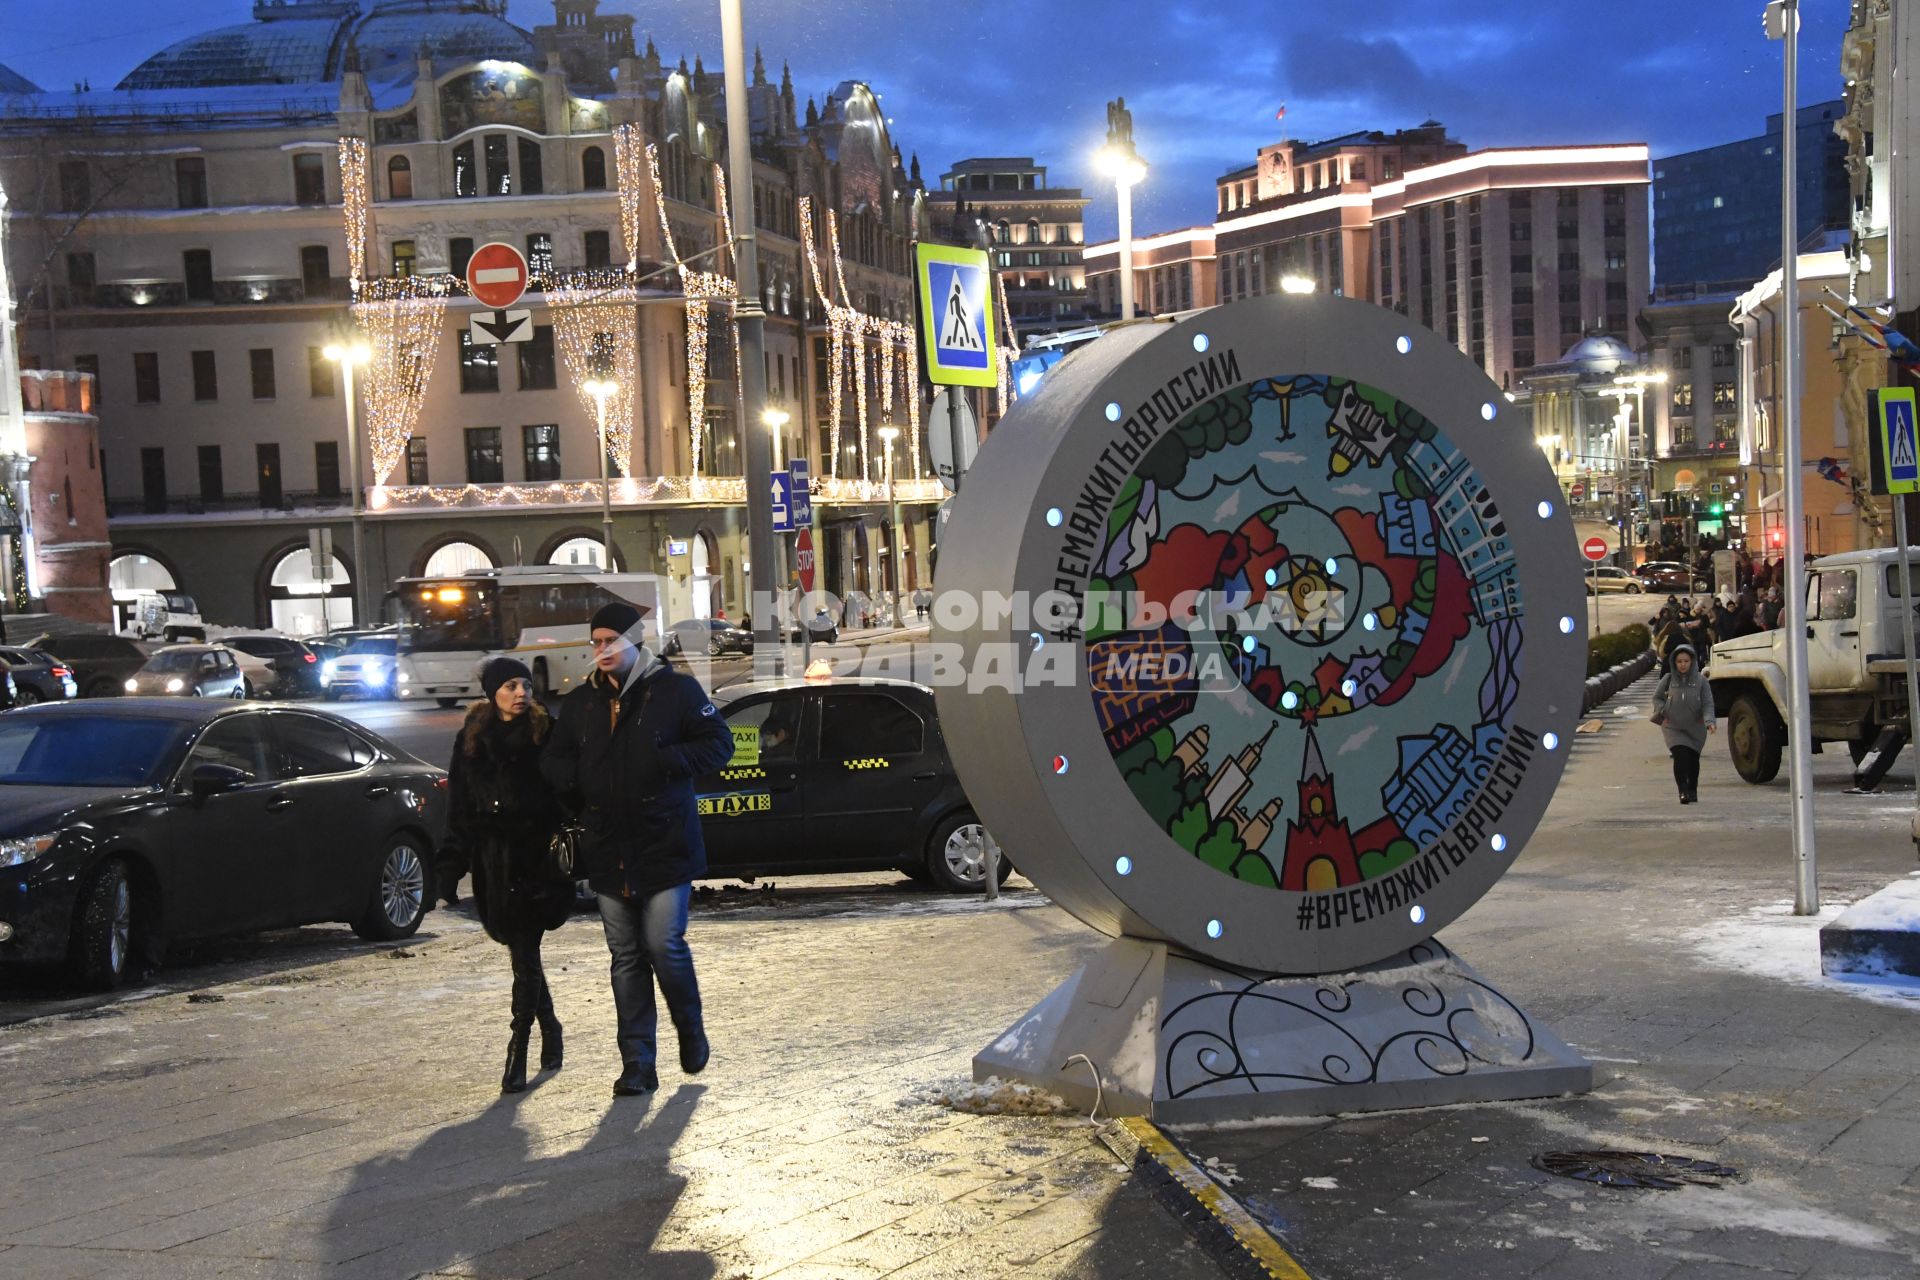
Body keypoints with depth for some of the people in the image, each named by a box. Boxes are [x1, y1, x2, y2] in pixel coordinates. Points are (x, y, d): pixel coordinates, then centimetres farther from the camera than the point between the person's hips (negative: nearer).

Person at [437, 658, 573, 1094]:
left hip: (535, 856, -4)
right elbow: (460, 808, 11)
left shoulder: (545, 732, -1)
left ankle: (518, 1054, -6)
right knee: (521, 951, 12)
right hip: (494, 860, 4)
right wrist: (453, 862, 6)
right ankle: (549, 1028, 32)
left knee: (524, 954, -7)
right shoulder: (471, 739, 9)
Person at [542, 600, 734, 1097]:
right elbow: (554, 760, 22)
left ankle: (690, 1027, 20)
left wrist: (666, 761, -16)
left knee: (664, 945, -8)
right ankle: (637, 1064, 11)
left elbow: (719, 744, -1)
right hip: (608, 851, 4)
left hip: (665, 846, -4)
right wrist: (579, 785, 0)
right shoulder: (580, 702, 13)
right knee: (626, 957, 6)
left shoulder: (676, 689, 0)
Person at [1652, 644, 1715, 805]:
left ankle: (1692, 791, 31)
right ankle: (1683, 791, -14)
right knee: (1680, 757, -18)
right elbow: (1657, 697, 13)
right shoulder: (1668, 679, -1)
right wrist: (1662, 712, -4)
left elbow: (1708, 704, -7)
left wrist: (1709, 721, -23)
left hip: (1695, 728, 1)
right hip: (1673, 727, -1)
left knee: (1693, 760, 11)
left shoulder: (1700, 680, -3)